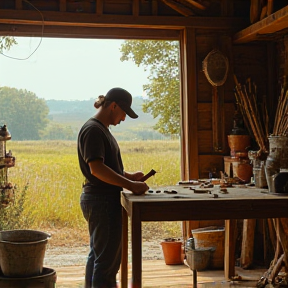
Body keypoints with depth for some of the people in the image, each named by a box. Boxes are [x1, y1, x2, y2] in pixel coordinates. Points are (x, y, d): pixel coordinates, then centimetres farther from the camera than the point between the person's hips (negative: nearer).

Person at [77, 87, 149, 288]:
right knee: (107, 260, -7)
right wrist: (130, 185, -25)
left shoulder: (101, 129, 16)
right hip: (102, 201, -11)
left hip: (98, 200, 11)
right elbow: (96, 168, -25)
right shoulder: (93, 130, -15)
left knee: (98, 255, 19)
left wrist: (129, 176, 10)